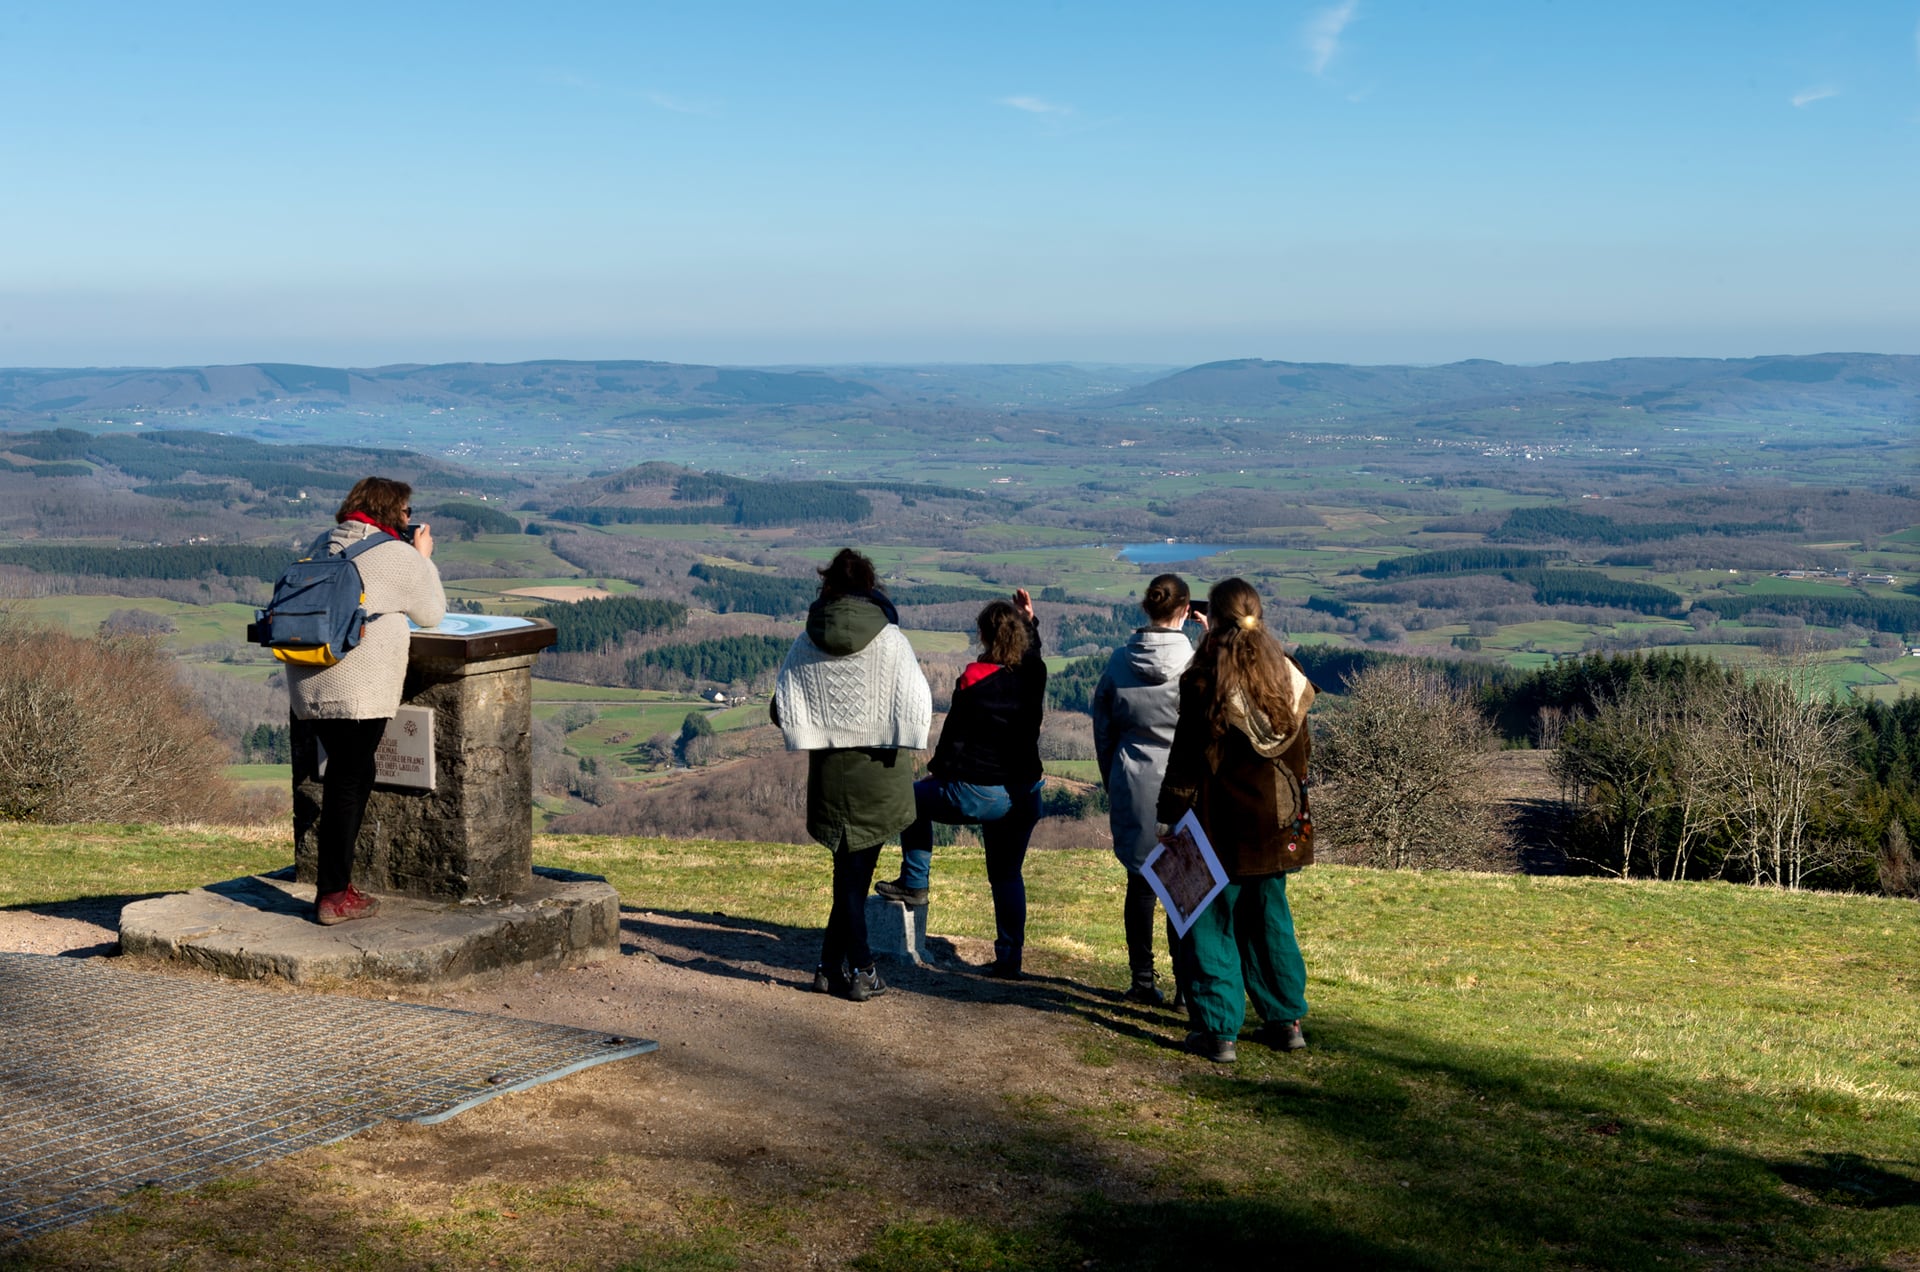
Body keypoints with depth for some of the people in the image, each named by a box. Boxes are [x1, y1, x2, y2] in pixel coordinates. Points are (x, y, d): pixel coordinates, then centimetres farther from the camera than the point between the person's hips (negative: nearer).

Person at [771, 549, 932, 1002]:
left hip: (830, 772, 2)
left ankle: (855, 968, 12)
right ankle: (834, 964, 12)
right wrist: (895, 739, 5)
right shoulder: (890, 639, -9)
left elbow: (782, 707, -1)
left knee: (850, 868, 12)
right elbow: (917, 705, -12)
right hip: (881, 772, -2)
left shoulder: (807, 644, -2)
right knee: (857, 867, 8)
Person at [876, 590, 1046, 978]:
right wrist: (1030, 620, 32)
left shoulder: (974, 682, -12)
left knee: (915, 798, 22)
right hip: (1024, 794, 5)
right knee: (1007, 874, 16)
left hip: (978, 793, -5)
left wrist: (937, 769, 12)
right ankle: (1010, 958, 13)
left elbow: (953, 735, -3)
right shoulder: (1033, 676, 2)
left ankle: (914, 883, 22)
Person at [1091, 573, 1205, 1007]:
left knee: (1140, 881, 12)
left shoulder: (1119, 660, 0)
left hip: (1132, 784, 3)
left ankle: (1142, 981, 17)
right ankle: (1186, 984, 5)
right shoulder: (1195, 662, -13)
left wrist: (1111, 780, 20)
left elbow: (1102, 727, 8)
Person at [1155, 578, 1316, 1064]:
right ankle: (1286, 1020, 23)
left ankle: (1218, 1030, 3)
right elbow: (1300, 749, 9)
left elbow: (1188, 755, -12)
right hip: (1275, 821, 5)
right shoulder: (1286, 673, 3)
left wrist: (1170, 817, -6)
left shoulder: (1206, 677, -13)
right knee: (1269, 918, 17)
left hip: (1221, 823, -5)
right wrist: (1294, 806, 19)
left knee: (1212, 923, 3)